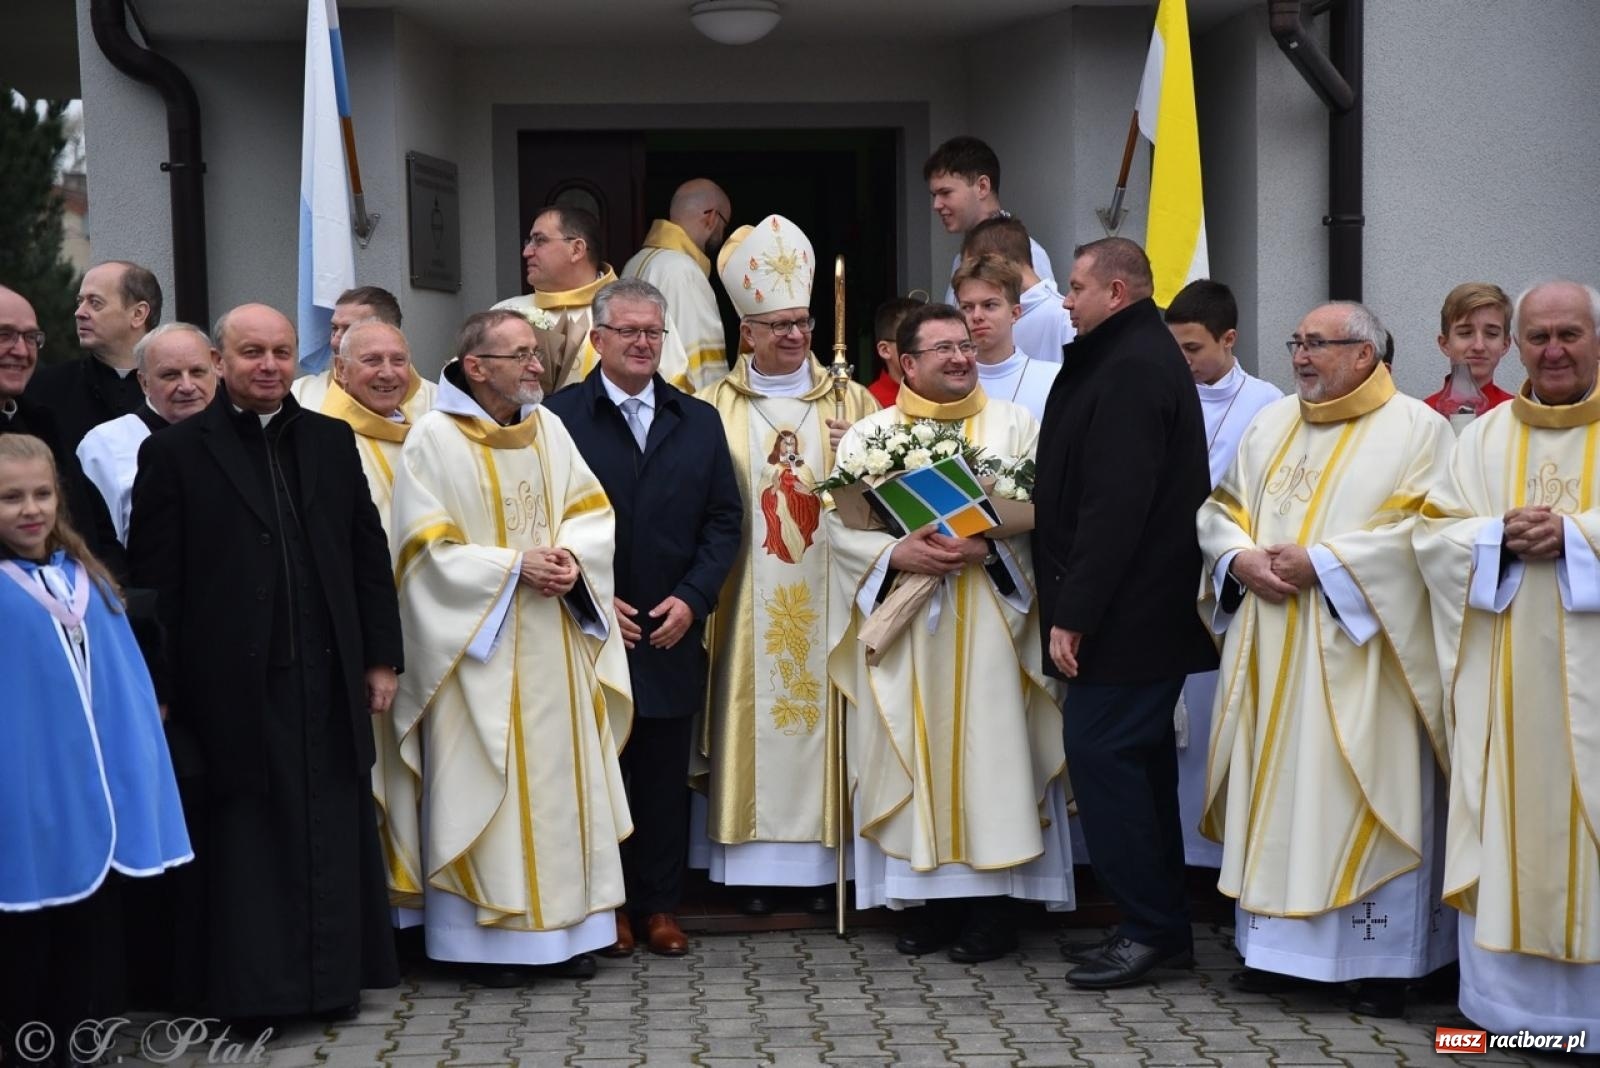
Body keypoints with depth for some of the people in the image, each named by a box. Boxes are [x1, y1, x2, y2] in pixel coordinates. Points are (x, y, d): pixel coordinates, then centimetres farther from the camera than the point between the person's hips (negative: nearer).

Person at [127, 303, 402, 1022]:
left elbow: (369, 556, 11)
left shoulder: (332, 441, 10)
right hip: (233, 688, -3)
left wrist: (381, 657, 7)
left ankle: (333, 977, 22)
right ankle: (244, 984, 17)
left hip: (327, 682, 3)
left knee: (333, 838, 9)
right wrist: (159, 690, -7)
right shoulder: (175, 452, -1)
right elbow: (154, 581, -4)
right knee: (246, 843, 5)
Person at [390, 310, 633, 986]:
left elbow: (592, 509, 10)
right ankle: (493, 936, 8)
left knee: (562, 777, 8)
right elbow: (430, 547, -11)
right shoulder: (434, 440, -7)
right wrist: (515, 565, -17)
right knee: (488, 785, -1)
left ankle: (563, 927, 17)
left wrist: (572, 556, -11)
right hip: (481, 646, -5)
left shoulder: (548, 429, 8)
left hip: (556, 644, 5)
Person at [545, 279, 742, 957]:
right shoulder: (559, 417, -1)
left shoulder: (699, 423, 11)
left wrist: (692, 598, -4)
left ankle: (660, 906, 16)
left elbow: (724, 519, 8)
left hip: (672, 634, 3)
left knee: (665, 776, 7)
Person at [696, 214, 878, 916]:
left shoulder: (851, 401, 9)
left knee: (820, 709, 1)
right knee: (755, 715, -1)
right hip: (749, 601, 0)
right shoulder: (718, 405, 7)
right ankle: (756, 863, 6)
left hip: (826, 595, 1)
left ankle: (822, 862, 9)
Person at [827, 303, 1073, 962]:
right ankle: (934, 900, 12)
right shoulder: (867, 435, 9)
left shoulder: (1014, 425, 8)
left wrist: (986, 545, -17)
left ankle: (992, 908, 3)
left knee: (987, 748, -3)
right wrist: (898, 552, -15)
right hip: (903, 627, 1)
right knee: (917, 755, 3)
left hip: (988, 625, -1)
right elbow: (839, 525, 1)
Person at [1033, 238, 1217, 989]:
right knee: (1134, 757, 13)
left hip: (1127, 612, -11)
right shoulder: (1140, 356, 17)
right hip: (1143, 609, 11)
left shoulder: (1130, 367, -16)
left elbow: (1114, 505, -23)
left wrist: (1071, 612, -22)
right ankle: (1158, 925, 21)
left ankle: (1150, 927, -1)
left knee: (1101, 752, -8)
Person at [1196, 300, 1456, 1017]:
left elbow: (1423, 528, -13)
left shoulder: (1415, 428, -2)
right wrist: (1241, 558, -7)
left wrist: (1321, 562, -17)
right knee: (1275, 788, 7)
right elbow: (1221, 509, 14)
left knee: (1364, 792, -3)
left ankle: (1381, 959, 5)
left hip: (1358, 650, -5)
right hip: (1271, 652, 6)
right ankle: (1272, 944, 16)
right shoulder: (1271, 425, 15)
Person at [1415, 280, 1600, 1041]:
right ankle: (1508, 996, 11)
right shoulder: (1483, 437, 14)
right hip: (1504, 678, 3)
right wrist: (1501, 536, -10)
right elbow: (1432, 531, 8)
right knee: (1506, 827, 4)